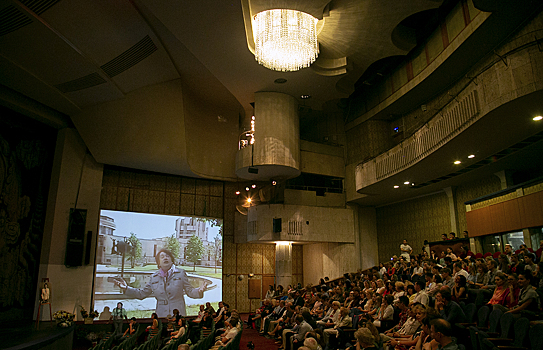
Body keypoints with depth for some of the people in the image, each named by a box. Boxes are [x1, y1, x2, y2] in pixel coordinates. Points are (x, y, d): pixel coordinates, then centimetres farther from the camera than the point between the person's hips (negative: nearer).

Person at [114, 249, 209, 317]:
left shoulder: (181, 273, 4)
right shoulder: (154, 277, 10)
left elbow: (189, 291, 2)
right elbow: (142, 293, 16)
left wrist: (199, 291, -19)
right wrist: (126, 288, 8)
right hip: (161, 315, 2)